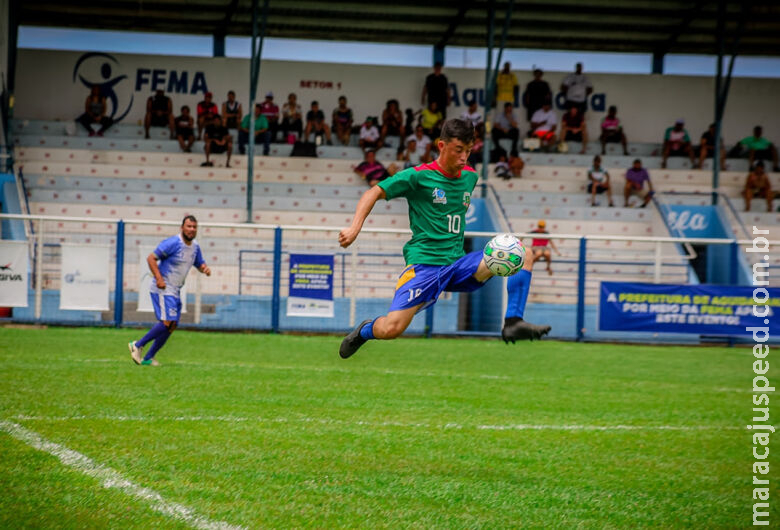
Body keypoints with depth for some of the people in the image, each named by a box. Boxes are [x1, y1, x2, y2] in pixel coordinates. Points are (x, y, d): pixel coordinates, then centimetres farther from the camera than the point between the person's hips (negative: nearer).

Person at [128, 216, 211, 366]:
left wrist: (205, 269, 2)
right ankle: (137, 345, -8)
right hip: (163, 290, -9)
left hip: (175, 291, 9)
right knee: (167, 322, -19)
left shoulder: (195, 247, 10)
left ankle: (148, 358, 11)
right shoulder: (173, 243, -15)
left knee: (172, 326, 5)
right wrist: (159, 279, -24)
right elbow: (151, 258, -15)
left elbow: (200, 263, 26)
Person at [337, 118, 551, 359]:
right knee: (391, 329, -21)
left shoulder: (470, 176, 12)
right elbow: (374, 193, -3)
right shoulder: (418, 176, -6)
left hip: (459, 264, 5)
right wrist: (355, 227, -17)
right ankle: (364, 331, 15)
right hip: (424, 264, -5)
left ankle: (513, 323, -17)